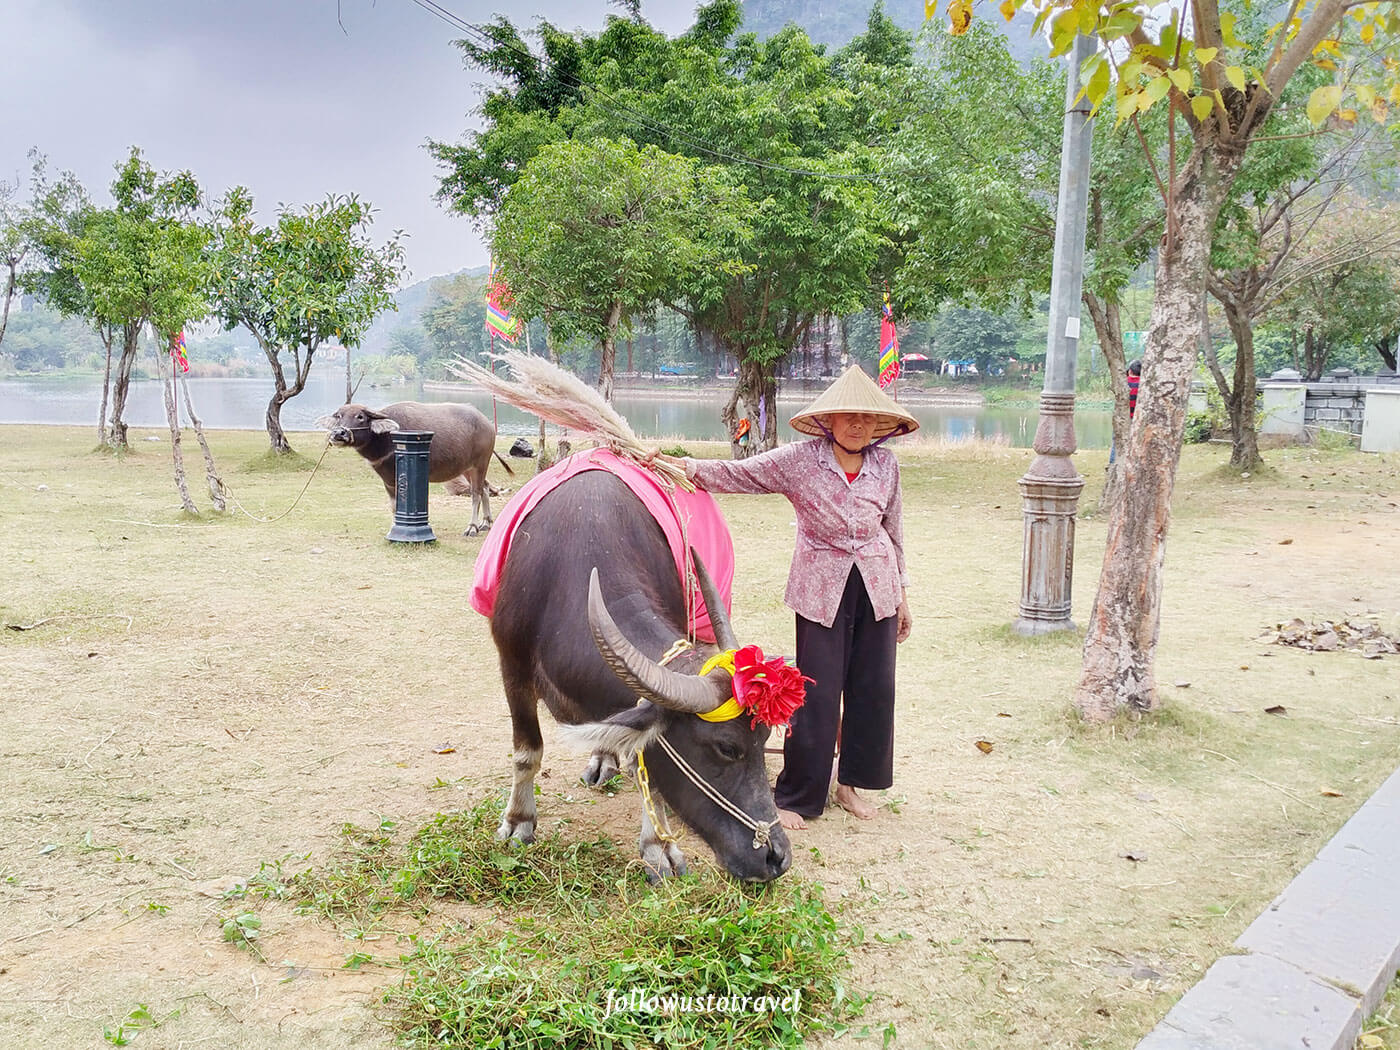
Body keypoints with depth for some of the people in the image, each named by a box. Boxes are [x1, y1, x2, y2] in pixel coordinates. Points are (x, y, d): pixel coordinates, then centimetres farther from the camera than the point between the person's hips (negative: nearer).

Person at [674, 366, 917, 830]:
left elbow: (894, 532, 12)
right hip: (821, 588, -4)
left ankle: (851, 783, 25)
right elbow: (737, 474, -12)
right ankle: (797, 795, 10)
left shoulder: (885, 464, 4)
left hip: (877, 588, 4)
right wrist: (683, 466, -27)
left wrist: (902, 593, 15)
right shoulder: (800, 459, -7)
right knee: (818, 691, -4)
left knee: (874, 687, 7)